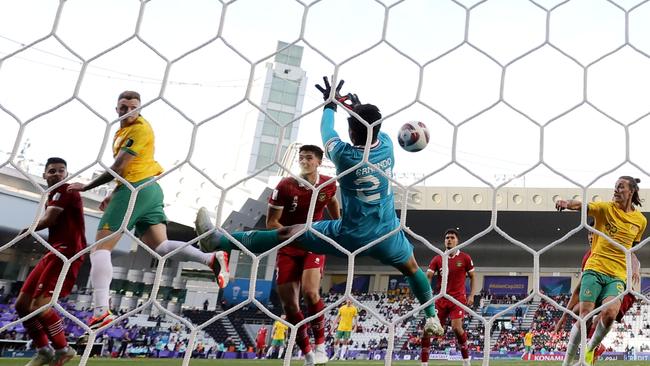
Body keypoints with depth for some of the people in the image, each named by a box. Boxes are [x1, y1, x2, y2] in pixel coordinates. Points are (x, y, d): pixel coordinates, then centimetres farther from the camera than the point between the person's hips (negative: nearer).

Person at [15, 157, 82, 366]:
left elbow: (48, 220, -15)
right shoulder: (54, 196, 24)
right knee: (22, 303, 8)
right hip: (56, 252, 10)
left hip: (67, 252, -10)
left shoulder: (64, 190, -6)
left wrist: (27, 231, 1)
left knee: (39, 304, -20)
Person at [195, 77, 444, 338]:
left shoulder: (345, 156, -16)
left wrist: (330, 104, 23)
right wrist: (359, 106, 34)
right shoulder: (387, 146, -7)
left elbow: (326, 132, 5)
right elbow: (374, 126, 19)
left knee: (288, 233, 1)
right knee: (412, 268, 33)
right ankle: (432, 317, 42)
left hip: (351, 236, -4)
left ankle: (218, 241, 4)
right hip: (387, 236, 4)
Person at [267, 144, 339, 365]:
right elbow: (271, 223, -9)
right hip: (288, 247, 1)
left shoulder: (329, 184, -5)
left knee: (310, 291, -24)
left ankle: (320, 344, -2)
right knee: (288, 302, -3)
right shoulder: (285, 186, -13)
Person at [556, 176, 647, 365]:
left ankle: (591, 348, 5)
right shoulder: (606, 208, 0)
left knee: (610, 313, -23)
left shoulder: (640, 220, 10)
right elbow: (582, 206, -20)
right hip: (594, 270, -2)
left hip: (618, 275, 2)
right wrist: (567, 203, -41)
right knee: (585, 317, -8)